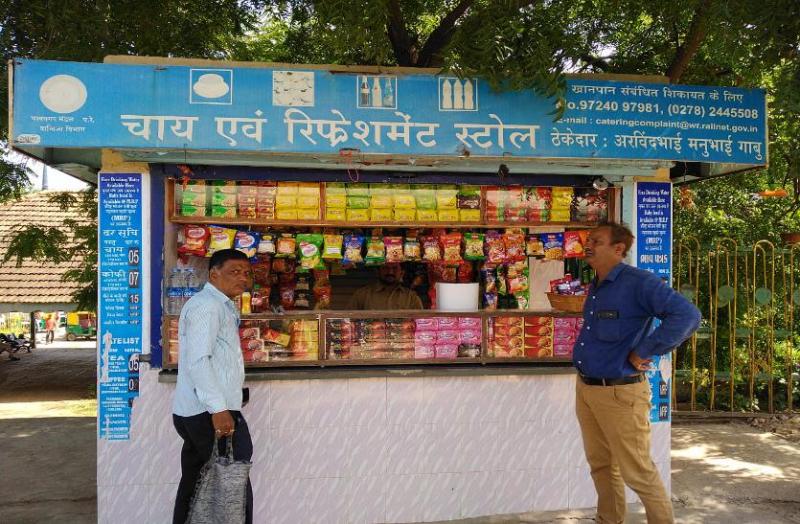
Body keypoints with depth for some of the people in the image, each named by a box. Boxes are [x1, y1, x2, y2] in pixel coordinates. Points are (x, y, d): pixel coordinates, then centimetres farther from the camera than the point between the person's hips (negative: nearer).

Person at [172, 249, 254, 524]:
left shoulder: (221, 306, 20)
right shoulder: (206, 305, -11)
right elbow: (197, 361, -21)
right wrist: (218, 408, -24)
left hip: (196, 413, 10)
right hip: (209, 413, -10)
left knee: (195, 486, 14)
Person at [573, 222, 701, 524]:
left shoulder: (638, 283, -15)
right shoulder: (595, 288, 12)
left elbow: (687, 316, -28)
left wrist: (642, 352, -22)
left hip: (619, 393, -8)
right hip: (585, 387, 9)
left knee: (636, 471, 2)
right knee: (600, 465, 18)